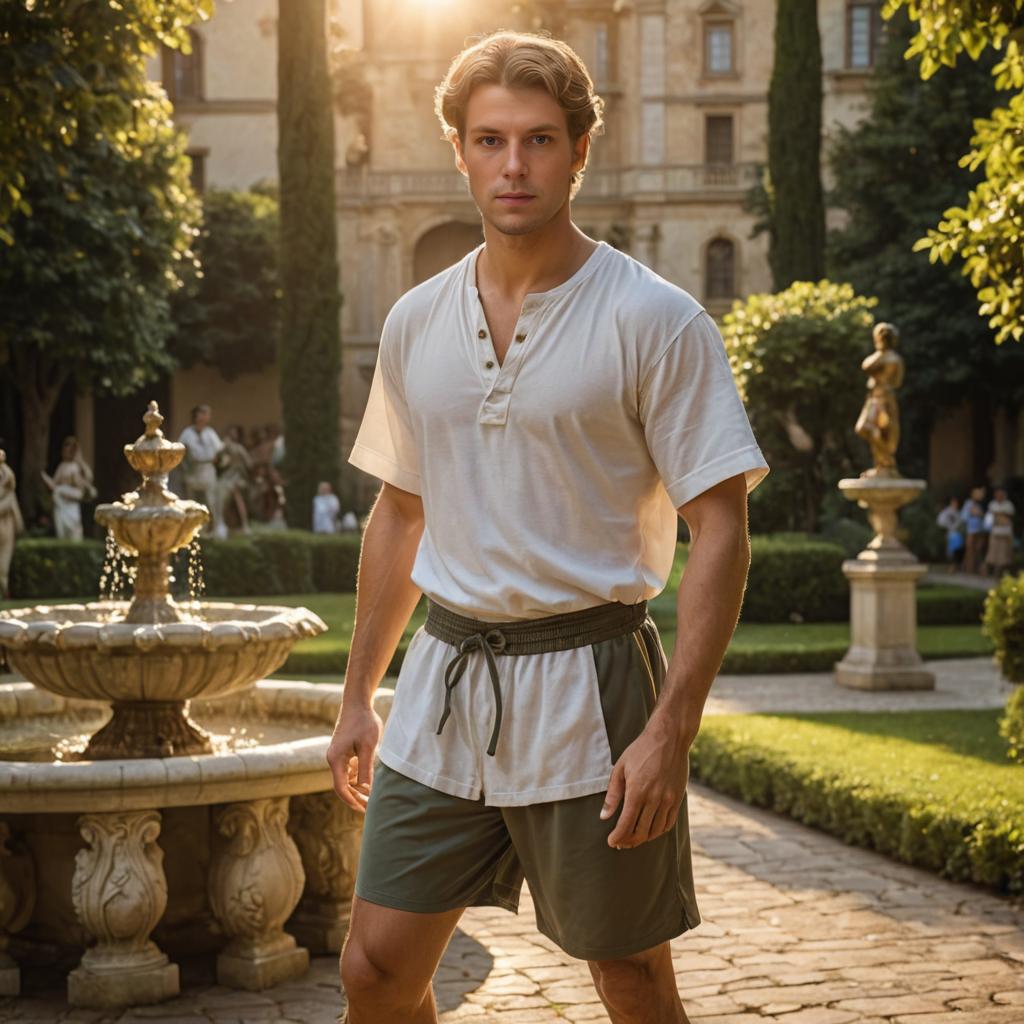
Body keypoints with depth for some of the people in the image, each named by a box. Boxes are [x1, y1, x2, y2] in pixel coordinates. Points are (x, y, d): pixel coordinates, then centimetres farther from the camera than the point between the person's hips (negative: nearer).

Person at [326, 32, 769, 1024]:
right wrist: (359, 698, 17)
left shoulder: (656, 322, -8)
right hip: (442, 681, 5)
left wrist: (671, 728, -18)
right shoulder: (415, 324, 7)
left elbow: (719, 531, -11)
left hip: (586, 681, -4)